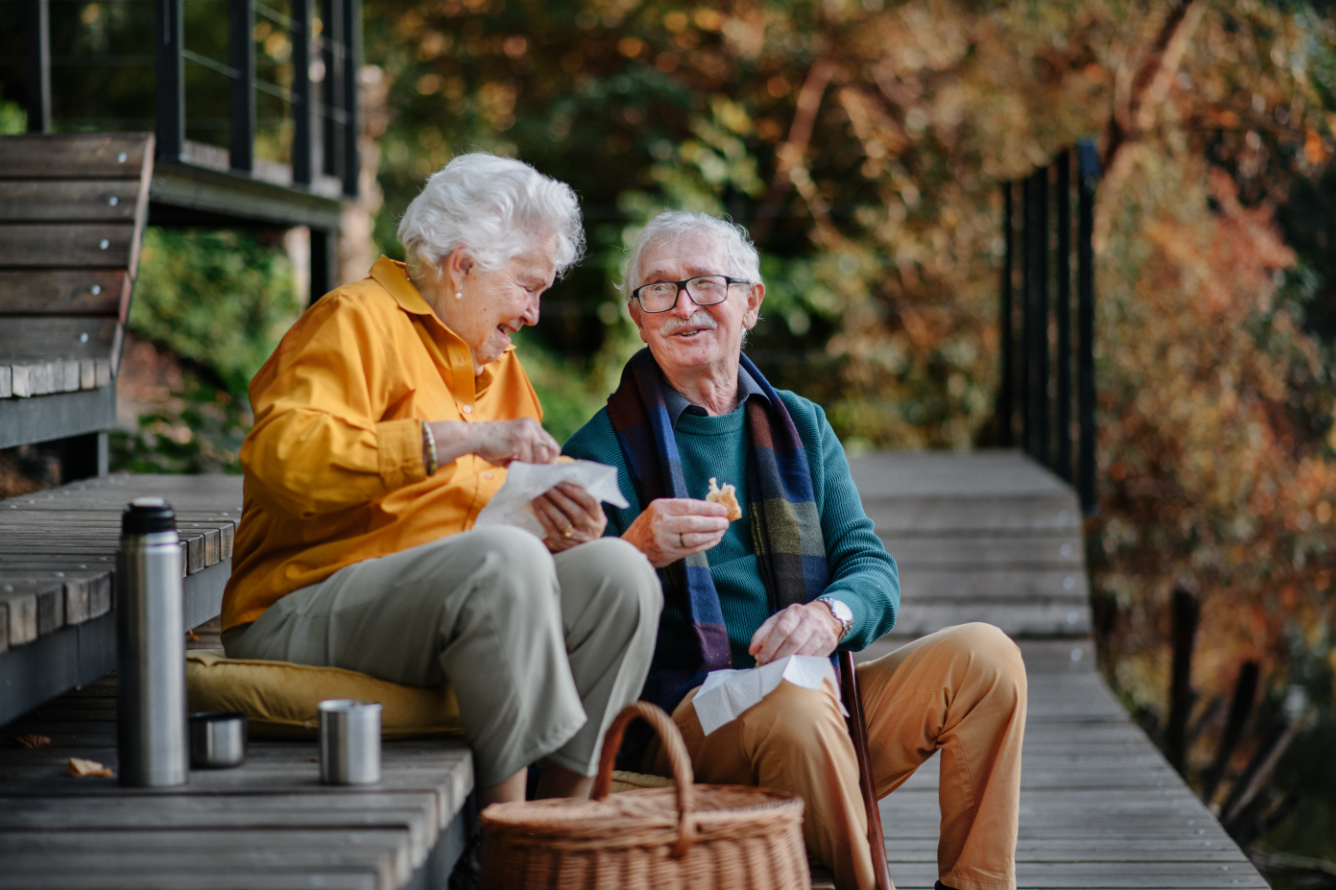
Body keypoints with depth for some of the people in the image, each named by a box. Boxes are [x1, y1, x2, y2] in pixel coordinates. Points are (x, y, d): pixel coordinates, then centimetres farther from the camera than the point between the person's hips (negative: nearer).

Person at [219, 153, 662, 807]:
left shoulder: (499, 366, 23)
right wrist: (461, 440, -23)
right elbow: (283, 453, -21)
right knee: (503, 560, -33)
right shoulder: (357, 322, -3)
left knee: (616, 569, -14)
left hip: (465, 600, 8)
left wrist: (563, 525, -2)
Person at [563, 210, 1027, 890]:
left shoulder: (800, 426, 18)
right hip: (684, 720, -5)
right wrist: (634, 553, -27)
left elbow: (871, 567, 9)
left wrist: (830, 612, -15)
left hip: (819, 695, 5)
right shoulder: (603, 450, 3)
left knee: (984, 656, -14)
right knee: (796, 707, -36)